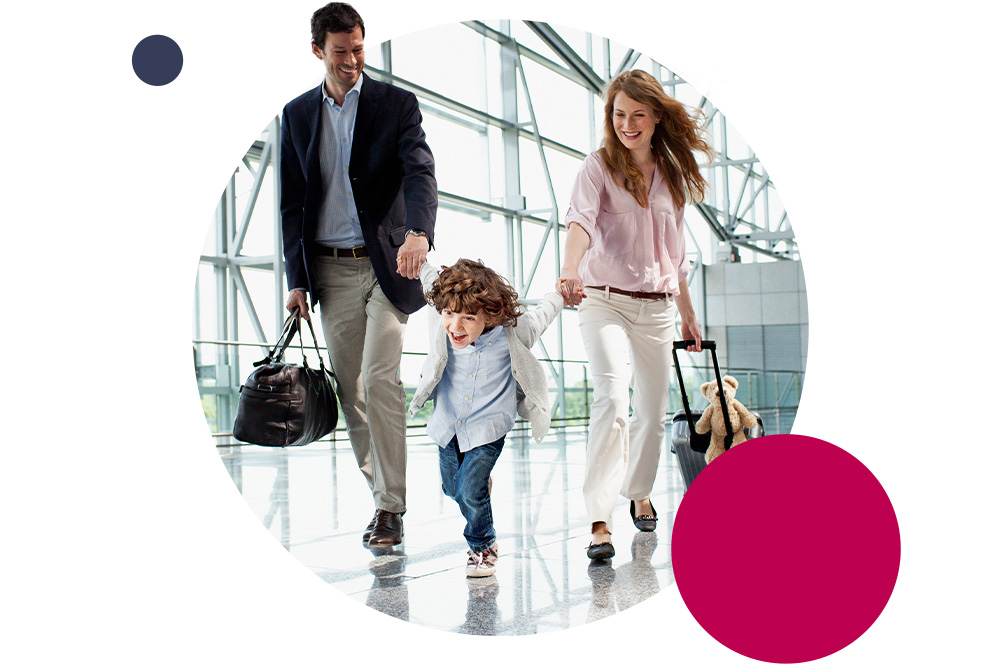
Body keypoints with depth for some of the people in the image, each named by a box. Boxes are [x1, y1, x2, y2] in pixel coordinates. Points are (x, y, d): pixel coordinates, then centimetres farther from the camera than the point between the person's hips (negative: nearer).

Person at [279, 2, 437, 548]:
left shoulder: (396, 104, 0)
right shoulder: (297, 114, 10)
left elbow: (420, 173, -15)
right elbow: (291, 202, 11)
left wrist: (419, 232, -35)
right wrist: (296, 278, 5)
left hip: (386, 264, -4)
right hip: (330, 271, 4)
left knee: (379, 380, -14)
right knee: (349, 391, 7)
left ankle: (391, 508, -6)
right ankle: (381, 494, 21)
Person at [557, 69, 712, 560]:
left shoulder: (672, 175, 12)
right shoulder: (599, 167, -2)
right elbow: (581, 217, -23)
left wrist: (688, 314, 21)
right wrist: (571, 268, -42)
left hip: (658, 307, 5)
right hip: (605, 301, -5)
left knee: (653, 410, 11)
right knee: (612, 400, -22)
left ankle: (639, 493, 35)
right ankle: (599, 520, -23)